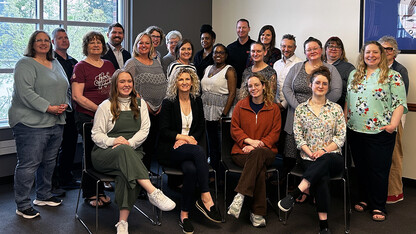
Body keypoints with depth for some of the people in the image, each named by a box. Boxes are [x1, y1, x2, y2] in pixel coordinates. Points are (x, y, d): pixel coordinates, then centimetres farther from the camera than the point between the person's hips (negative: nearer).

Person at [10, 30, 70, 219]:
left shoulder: (56, 64, 18)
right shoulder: (25, 64, -6)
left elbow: (66, 88, 20)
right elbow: (25, 92, -17)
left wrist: (64, 105, 1)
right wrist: (48, 108, -19)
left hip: (56, 123, 8)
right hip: (31, 124, -8)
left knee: (49, 162, 16)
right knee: (28, 164, -4)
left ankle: (43, 196, 31)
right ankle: (23, 206, 6)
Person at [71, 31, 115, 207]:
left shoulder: (109, 65, 14)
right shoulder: (81, 67, -3)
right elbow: (77, 96, -10)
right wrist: (99, 109, -17)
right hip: (87, 117, -5)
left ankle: (99, 191, 19)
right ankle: (90, 194, 14)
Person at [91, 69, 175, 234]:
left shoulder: (140, 103, 16)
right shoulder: (106, 106, 8)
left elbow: (145, 130, 7)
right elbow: (96, 135, 3)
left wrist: (130, 143, -11)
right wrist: (113, 141, -17)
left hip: (132, 151, 2)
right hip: (105, 153, -1)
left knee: (126, 173, -35)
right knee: (124, 151, -38)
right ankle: (153, 192, -48)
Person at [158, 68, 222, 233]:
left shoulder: (197, 102, 14)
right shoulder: (168, 102, 3)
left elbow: (201, 128, 12)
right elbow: (164, 130, -3)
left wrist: (189, 139, -7)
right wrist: (183, 137, -15)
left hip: (189, 147, 4)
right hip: (170, 150, -3)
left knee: (191, 169, -34)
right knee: (199, 151, -36)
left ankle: (184, 215, -26)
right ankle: (206, 198, -35)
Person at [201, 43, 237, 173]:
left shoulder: (229, 70, -4)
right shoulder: (208, 68, 17)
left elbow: (232, 93, -11)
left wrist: (224, 114, -18)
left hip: (221, 112, -6)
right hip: (207, 113, 7)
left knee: (222, 146, -6)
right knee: (211, 144, 11)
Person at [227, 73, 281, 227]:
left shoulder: (274, 108, 12)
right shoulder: (240, 106, 13)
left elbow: (275, 133, 5)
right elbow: (234, 129, 7)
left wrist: (257, 145, -12)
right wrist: (249, 140, -12)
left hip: (266, 150, 0)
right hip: (242, 150, 0)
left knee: (257, 154, -38)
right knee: (259, 168, -33)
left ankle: (240, 196, -41)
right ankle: (257, 213, -34)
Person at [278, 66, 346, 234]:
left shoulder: (336, 108, 11)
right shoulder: (301, 109, 10)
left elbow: (341, 136, 3)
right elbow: (298, 136, 3)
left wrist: (324, 150, -13)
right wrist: (311, 153, -13)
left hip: (333, 158, 1)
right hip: (309, 159, 0)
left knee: (324, 161, -38)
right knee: (321, 177, -34)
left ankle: (294, 194, -42)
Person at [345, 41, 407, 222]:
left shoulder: (392, 76, -2)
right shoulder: (354, 75, 13)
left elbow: (399, 103, -6)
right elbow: (347, 100, 18)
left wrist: (393, 123, -19)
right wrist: (345, 121, 11)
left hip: (380, 132, -4)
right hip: (355, 131, 5)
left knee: (378, 170, 1)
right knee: (361, 167, 13)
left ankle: (378, 207, 13)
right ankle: (364, 200, 29)